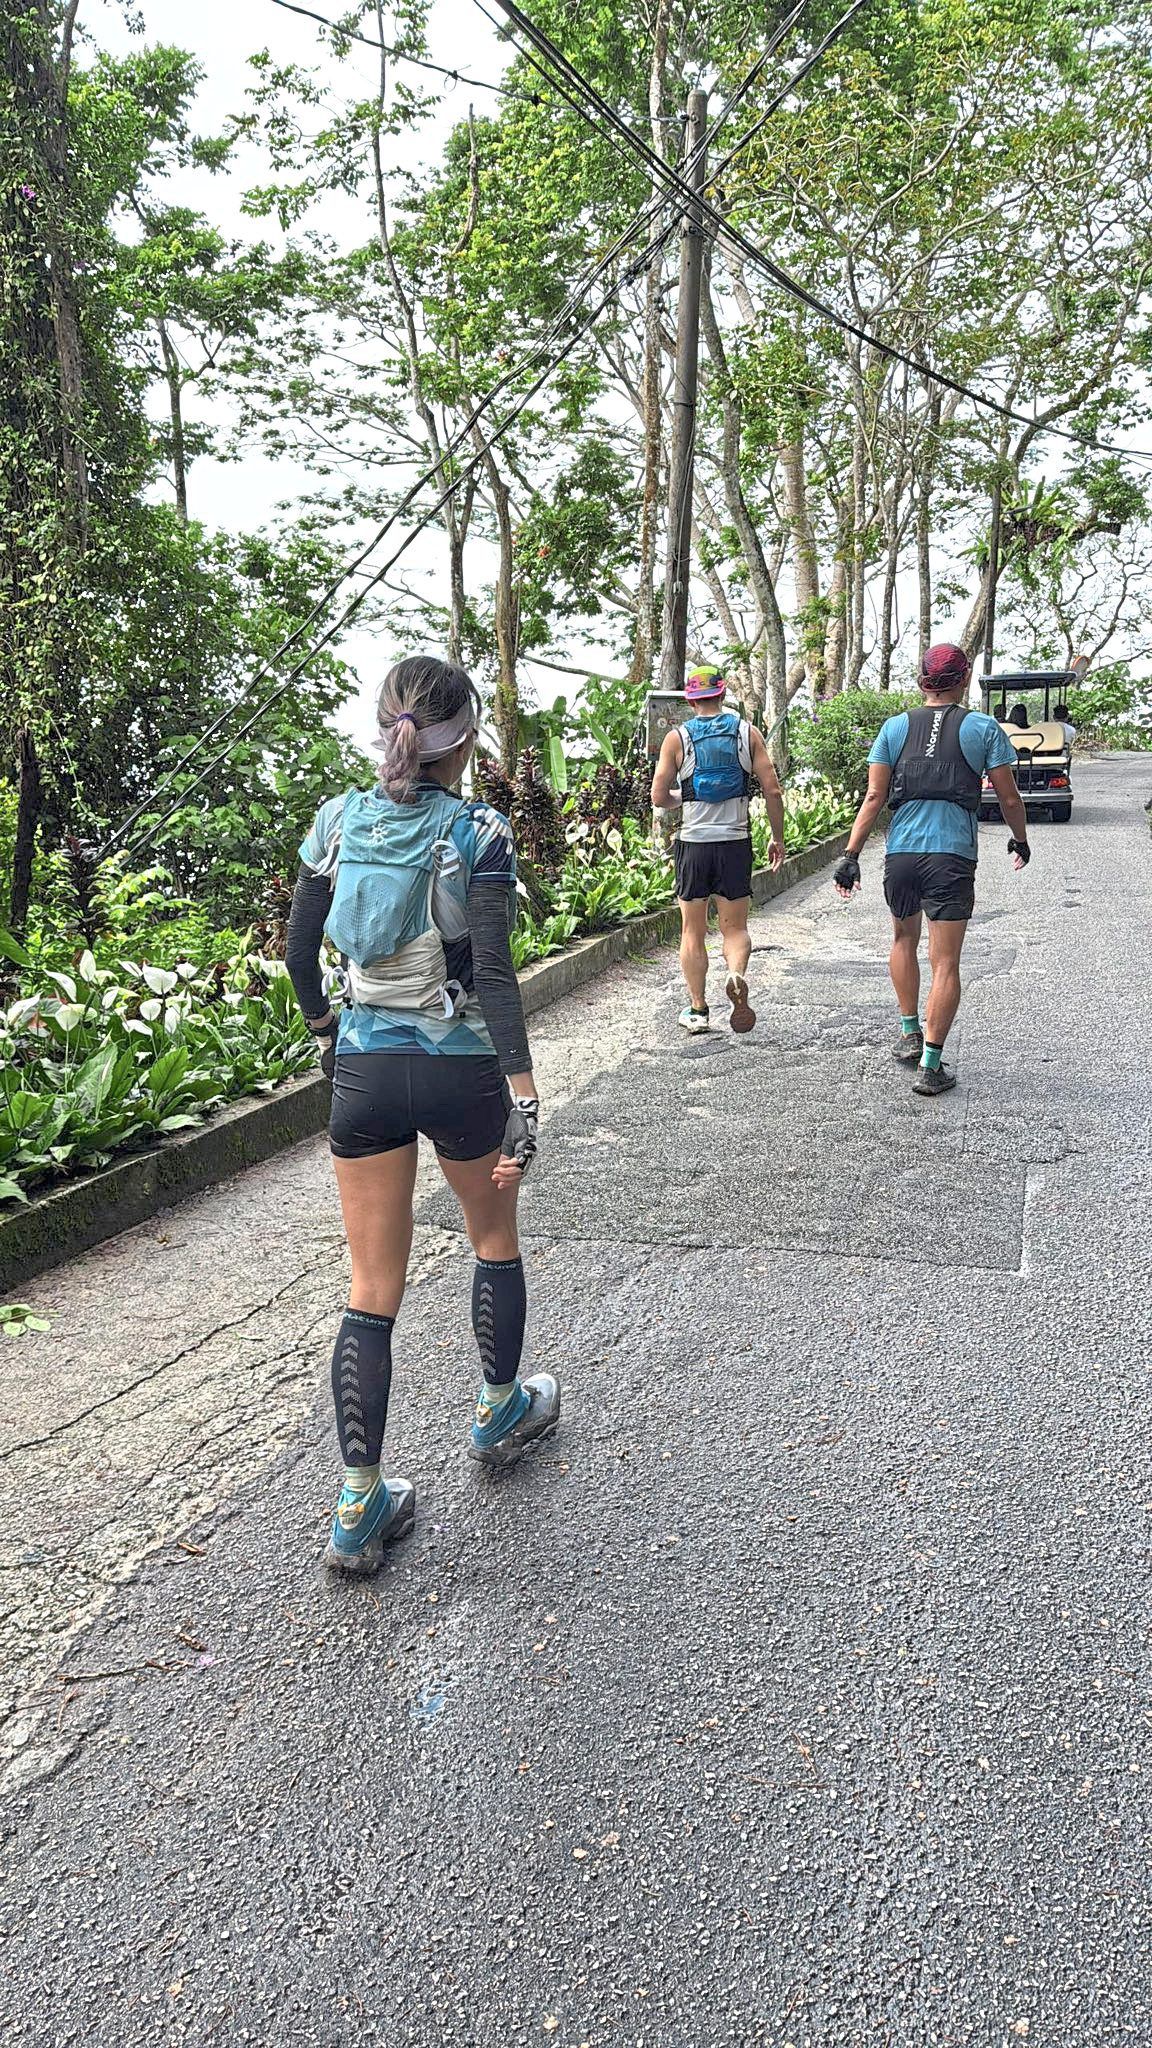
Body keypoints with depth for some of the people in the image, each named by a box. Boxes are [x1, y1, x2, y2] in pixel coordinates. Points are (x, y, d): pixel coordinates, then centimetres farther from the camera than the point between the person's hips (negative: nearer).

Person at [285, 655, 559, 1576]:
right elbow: (493, 975, -19)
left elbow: (300, 953, 6)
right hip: (460, 1068, -3)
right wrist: (525, 1097, -18)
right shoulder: (477, 834, -12)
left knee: (372, 1291, 7)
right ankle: (501, 1411, 43)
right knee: (494, 1235, 25)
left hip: (364, 1072, 3)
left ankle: (360, 1506, 7)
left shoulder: (339, 820, 0)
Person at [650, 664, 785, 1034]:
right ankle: (737, 974, -20)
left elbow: (658, 798, -2)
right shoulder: (748, 733, 3)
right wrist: (778, 839, 9)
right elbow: (772, 790, -1)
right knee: (735, 927, 10)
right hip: (735, 842, 1)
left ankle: (697, 1009, 11)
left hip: (693, 843, -1)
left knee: (693, 932, 10)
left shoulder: (677, 738, -1)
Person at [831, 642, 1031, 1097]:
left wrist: (851, 856, 3)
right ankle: (930, 1066, -2)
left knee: (904, 939, 26)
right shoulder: (983, 728, 3)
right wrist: (1020, 840, 22)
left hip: (901, 851, 3)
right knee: (945, 963, 0)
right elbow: (1009, 797, 5)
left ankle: (910, 1034, 28)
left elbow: (874, 797, 1)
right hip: (954, 855, -2)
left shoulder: (895, 727, 7)